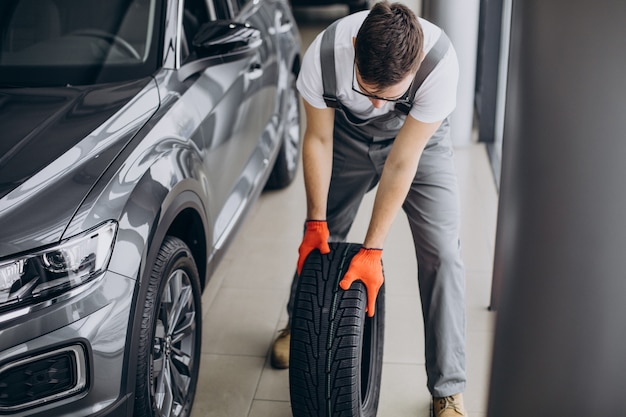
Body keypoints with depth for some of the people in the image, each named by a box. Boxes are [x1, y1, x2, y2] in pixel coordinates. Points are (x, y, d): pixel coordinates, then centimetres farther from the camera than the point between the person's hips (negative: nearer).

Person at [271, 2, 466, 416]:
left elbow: (401, 162, -31)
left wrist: (372, 250, -27)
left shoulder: (440, 64, -40)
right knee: (320, 240, 7)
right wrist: (316, 221, -12)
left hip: (420, 140, -2)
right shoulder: (323, 55, -34)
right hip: (350, 135, 2)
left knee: (442, 253, -12)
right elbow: (318, 140, -17)